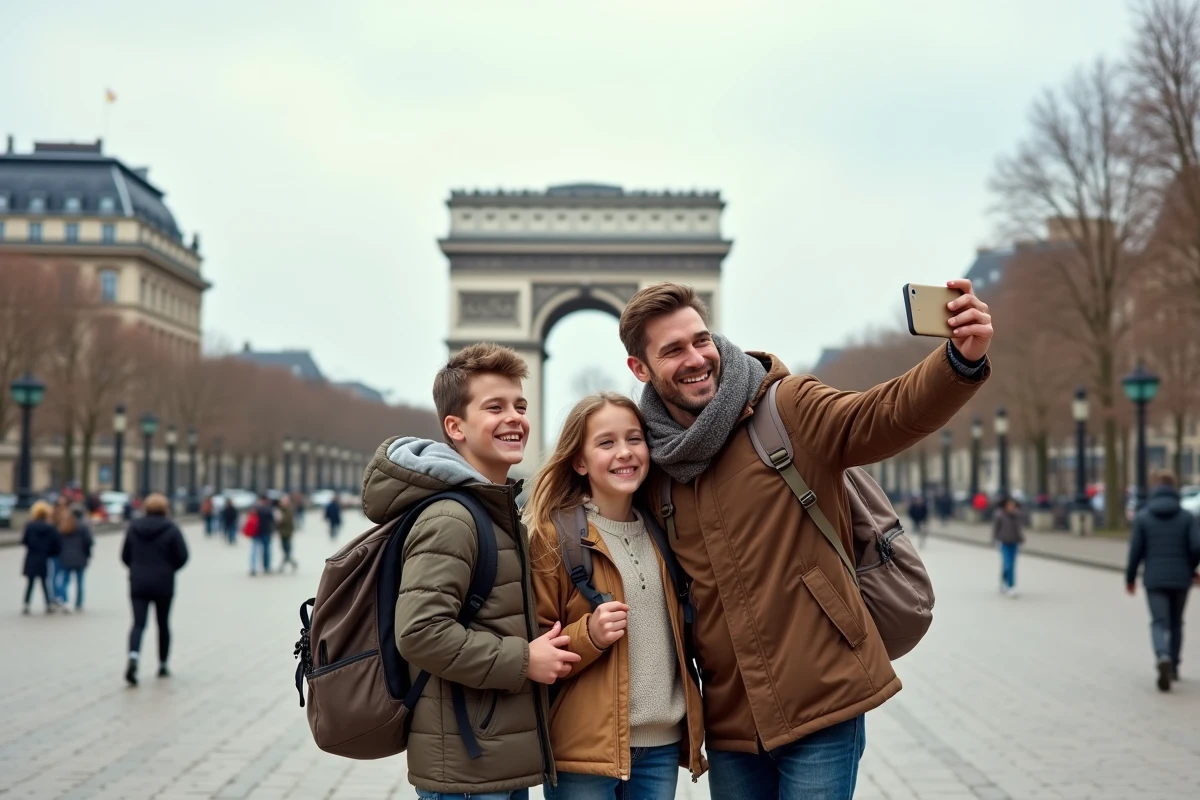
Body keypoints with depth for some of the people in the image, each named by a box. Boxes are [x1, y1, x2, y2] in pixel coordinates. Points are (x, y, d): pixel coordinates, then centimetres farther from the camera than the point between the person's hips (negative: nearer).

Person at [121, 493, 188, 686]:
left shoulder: (134, 527, 2)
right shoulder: (171, 529, -7)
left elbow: (125, 556, 6)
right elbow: (182, 556, -9)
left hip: (138, 584, 2)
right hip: (163, 585, -1)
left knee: (138, 623, -1)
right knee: (163, 623, 13)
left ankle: (133, 657, -27)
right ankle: (163, 665, 20)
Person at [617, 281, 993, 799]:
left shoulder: (787, 410, -6)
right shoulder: (652, 465, 5)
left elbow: (888, 415, -22)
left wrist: (962, 359, -40)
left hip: (821, 705, -4)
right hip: (730, 720, 4)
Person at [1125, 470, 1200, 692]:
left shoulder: (1143, 516, -3)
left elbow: (1136, 551, -4)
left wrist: (1130, 578, 8)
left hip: (1154, 580, -1)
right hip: (1180, 579, 1)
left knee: (1159, 624, -2)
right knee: (1176, 623, 18)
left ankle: (1163, 659, -29)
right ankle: (1173, 667, 27)